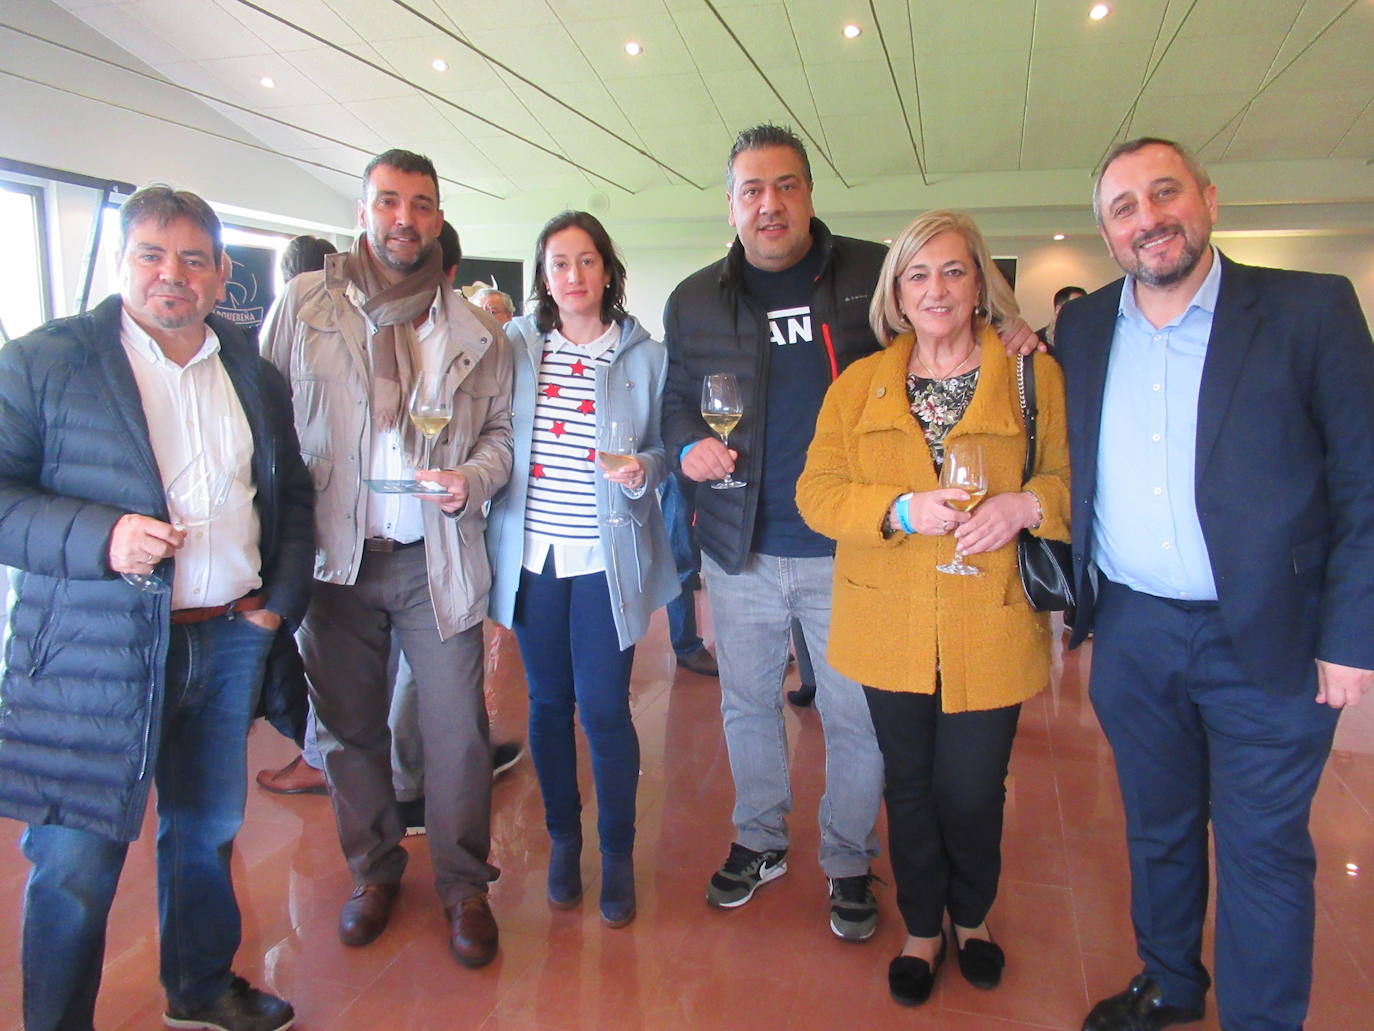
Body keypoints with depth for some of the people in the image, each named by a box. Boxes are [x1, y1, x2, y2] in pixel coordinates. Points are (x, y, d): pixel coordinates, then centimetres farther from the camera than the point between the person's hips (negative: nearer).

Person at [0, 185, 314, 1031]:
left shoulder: (256, 378, 10)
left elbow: (294, 499, 17)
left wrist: (282, 601, 6)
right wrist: (99, 538, -22)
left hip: (230, 641, 5)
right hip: (96, 654, -4)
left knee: (206, 834, 20)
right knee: (75, 869, 2)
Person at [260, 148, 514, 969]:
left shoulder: (475, 330, 6)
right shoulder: (305, 307, 3)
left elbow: (502, 429, 10)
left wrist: (474, 478, -11)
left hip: (435, 559, 0)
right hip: (334, 558, 1)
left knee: (458, 732, 1)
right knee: (350, 725, 13)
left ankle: (464, 885, 22)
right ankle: (375, 870, 35)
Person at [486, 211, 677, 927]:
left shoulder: (644, 357, 0)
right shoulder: (513, 345, 4)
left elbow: (665, 448, 4)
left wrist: (642, 467, -15)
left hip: (606, 559, -2)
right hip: (531, 553, 2)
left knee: (604, 708, 0)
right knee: (548, 703, 13)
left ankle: (618, 854, 22)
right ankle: (563, 837, 33)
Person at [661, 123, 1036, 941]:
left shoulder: (875, 276, -2)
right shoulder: (695, 302, 5)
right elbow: (677, 400, 14)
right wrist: (689, 446, -7)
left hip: (845, 551, -2)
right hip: (740, 549, 3)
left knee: (856, 717, 9)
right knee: (748, 704, 18)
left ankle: (850, 864, 33)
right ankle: (760, 841, 42)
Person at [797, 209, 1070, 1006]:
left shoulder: (1035, 377, 0)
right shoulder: (858, 386, 4)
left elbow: (1075, 479, 1)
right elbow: (816, 492, -2)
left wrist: (1027, 503, -21)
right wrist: (904, 510, -18)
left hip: (991, 632, -1)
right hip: (892, 631, 1)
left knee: (973, 791, 8)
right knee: (911, 786, 15)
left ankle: (972, 916, 40)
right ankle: (923, 929, 38)